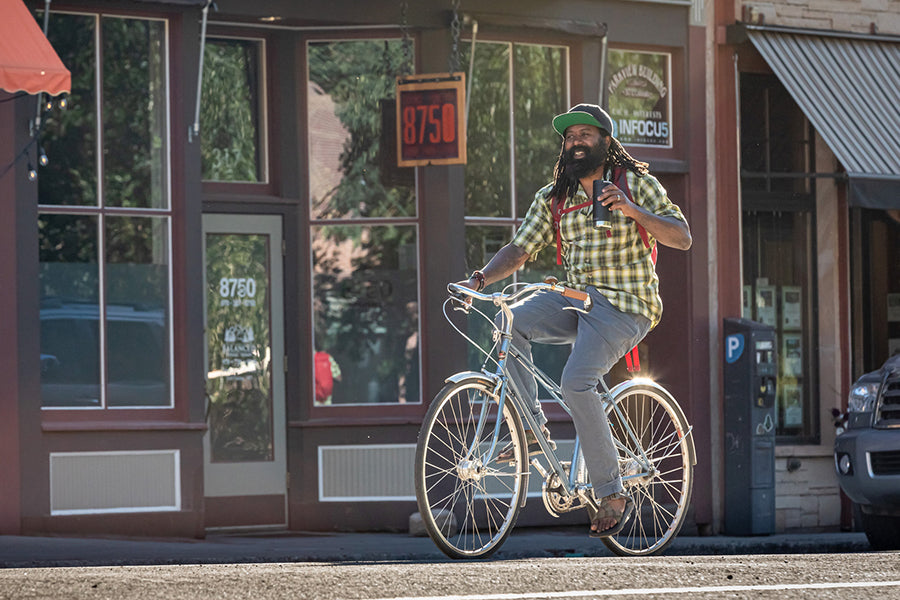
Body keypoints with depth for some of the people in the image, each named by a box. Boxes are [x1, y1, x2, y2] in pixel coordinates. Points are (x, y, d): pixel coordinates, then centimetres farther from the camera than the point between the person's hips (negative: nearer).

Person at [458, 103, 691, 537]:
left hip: (623, 306, -5)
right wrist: (481, 278, -12)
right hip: (574, 298, 5)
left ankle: (612, 496, -17)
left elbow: (682, 238, -8)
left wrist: (633, 211, -22)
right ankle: (533, 428, -12)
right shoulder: (553, 197, 11)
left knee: (576, 383, -26)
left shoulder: (634, 182, -2)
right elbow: (519, 249, 7)